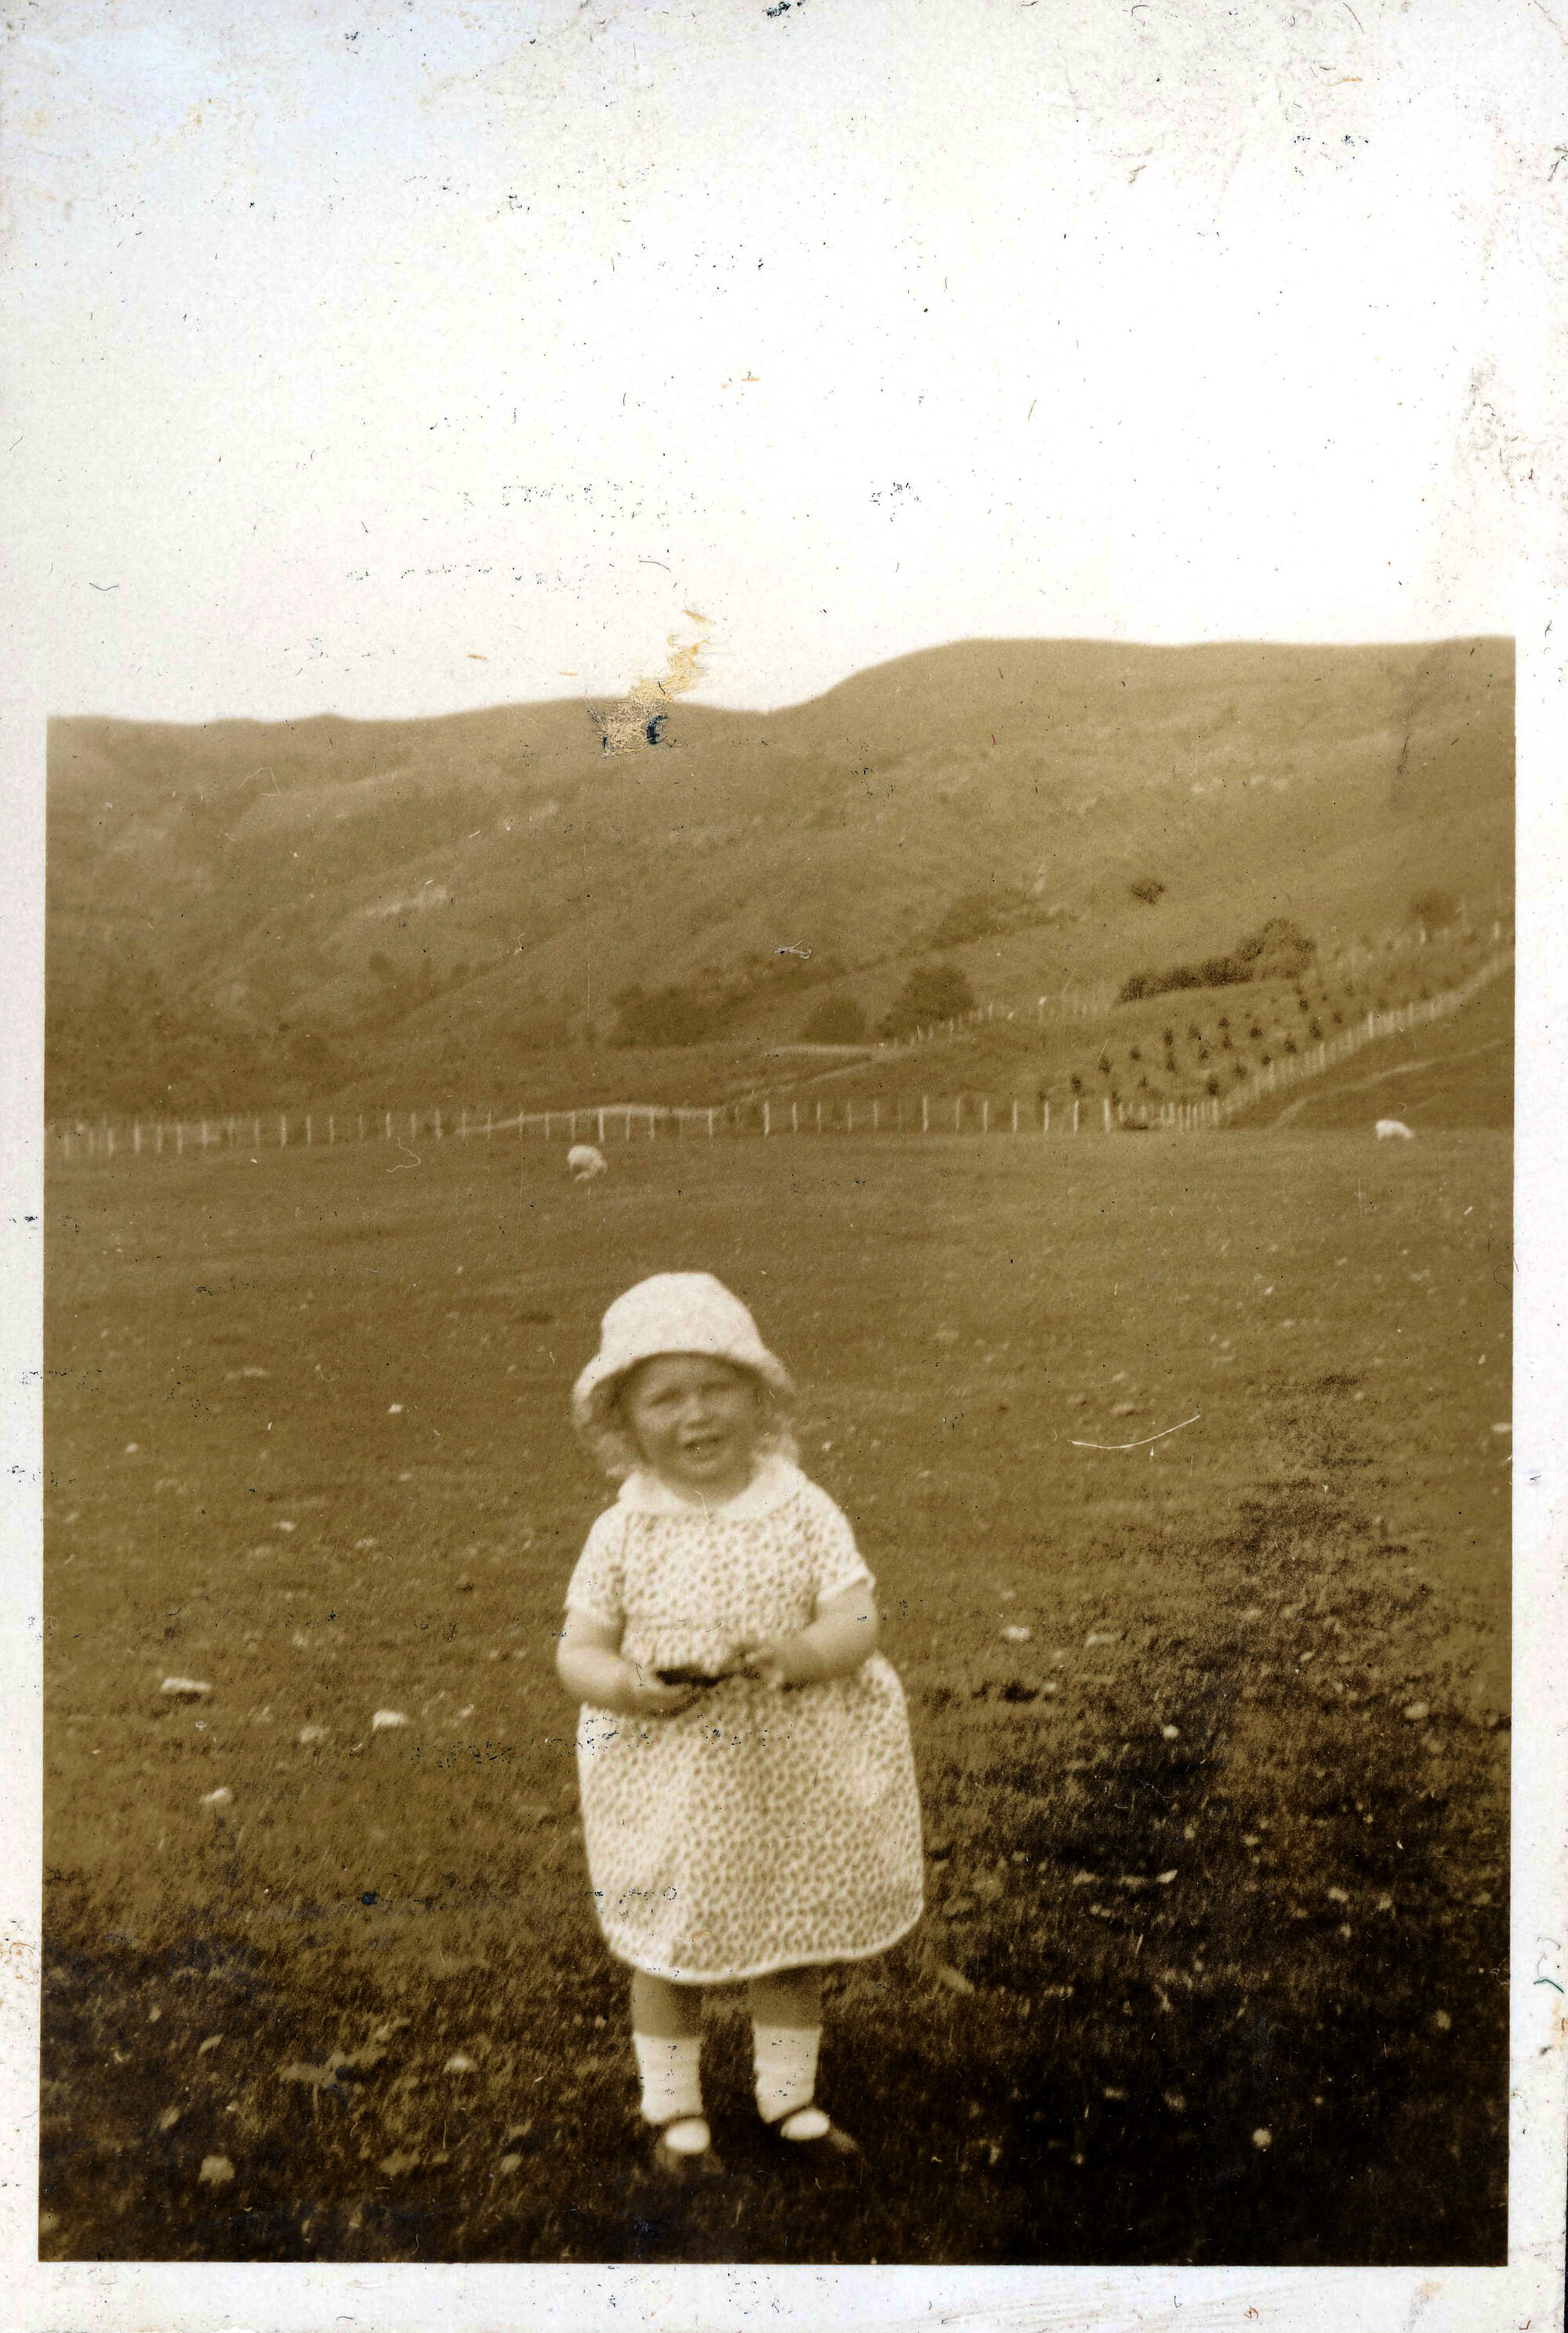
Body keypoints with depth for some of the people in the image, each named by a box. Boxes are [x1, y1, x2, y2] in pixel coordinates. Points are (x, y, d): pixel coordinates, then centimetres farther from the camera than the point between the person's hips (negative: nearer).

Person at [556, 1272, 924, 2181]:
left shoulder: (804, 1510, -6)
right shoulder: (624, 1532, -7)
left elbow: (857, 1621, -8)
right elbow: (578, 1651, -3)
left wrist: (800, 1652, -27)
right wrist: (631, 1686, -23)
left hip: (795, 1779, 1)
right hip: (670, 1789, -1)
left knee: (798, 1944, 16)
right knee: (670, 1953, 12)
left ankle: (791, 2097, 37)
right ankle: (675, 2110, 34)